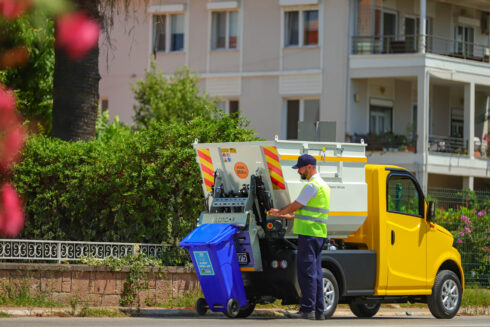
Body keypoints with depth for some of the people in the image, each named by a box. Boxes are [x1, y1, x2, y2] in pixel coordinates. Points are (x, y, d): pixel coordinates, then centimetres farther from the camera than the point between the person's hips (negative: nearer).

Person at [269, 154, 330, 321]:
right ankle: (319, 311, 12)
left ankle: (308, 310, -10)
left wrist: (279, 212, 8)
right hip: (319, 234, 10)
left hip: (309, 233, -10)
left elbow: (295, 206, -9)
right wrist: (288, 216, 23)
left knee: (307, 271, -9)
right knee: (315, 272, 10)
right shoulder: (323, 185, 20)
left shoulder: (312, 186, -12)